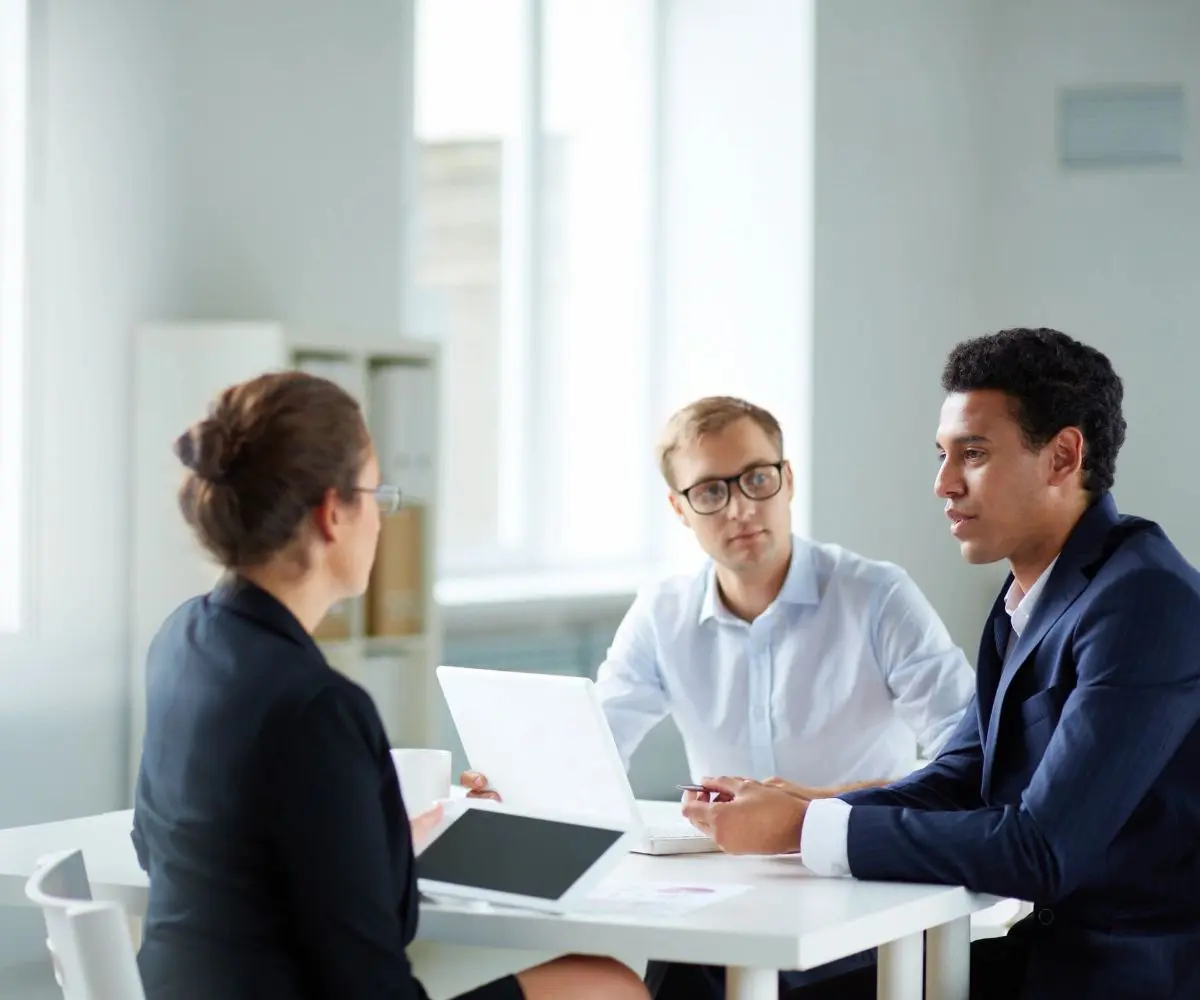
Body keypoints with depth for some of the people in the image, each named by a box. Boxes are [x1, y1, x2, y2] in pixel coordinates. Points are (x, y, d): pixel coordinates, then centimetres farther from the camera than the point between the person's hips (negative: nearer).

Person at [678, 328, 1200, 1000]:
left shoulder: (1143, 601, -20)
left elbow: (1041, 850, -25)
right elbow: (956, 782, 10)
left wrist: (806, 828, -21)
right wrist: (790, 813, -6)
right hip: (1051, 946, 8)